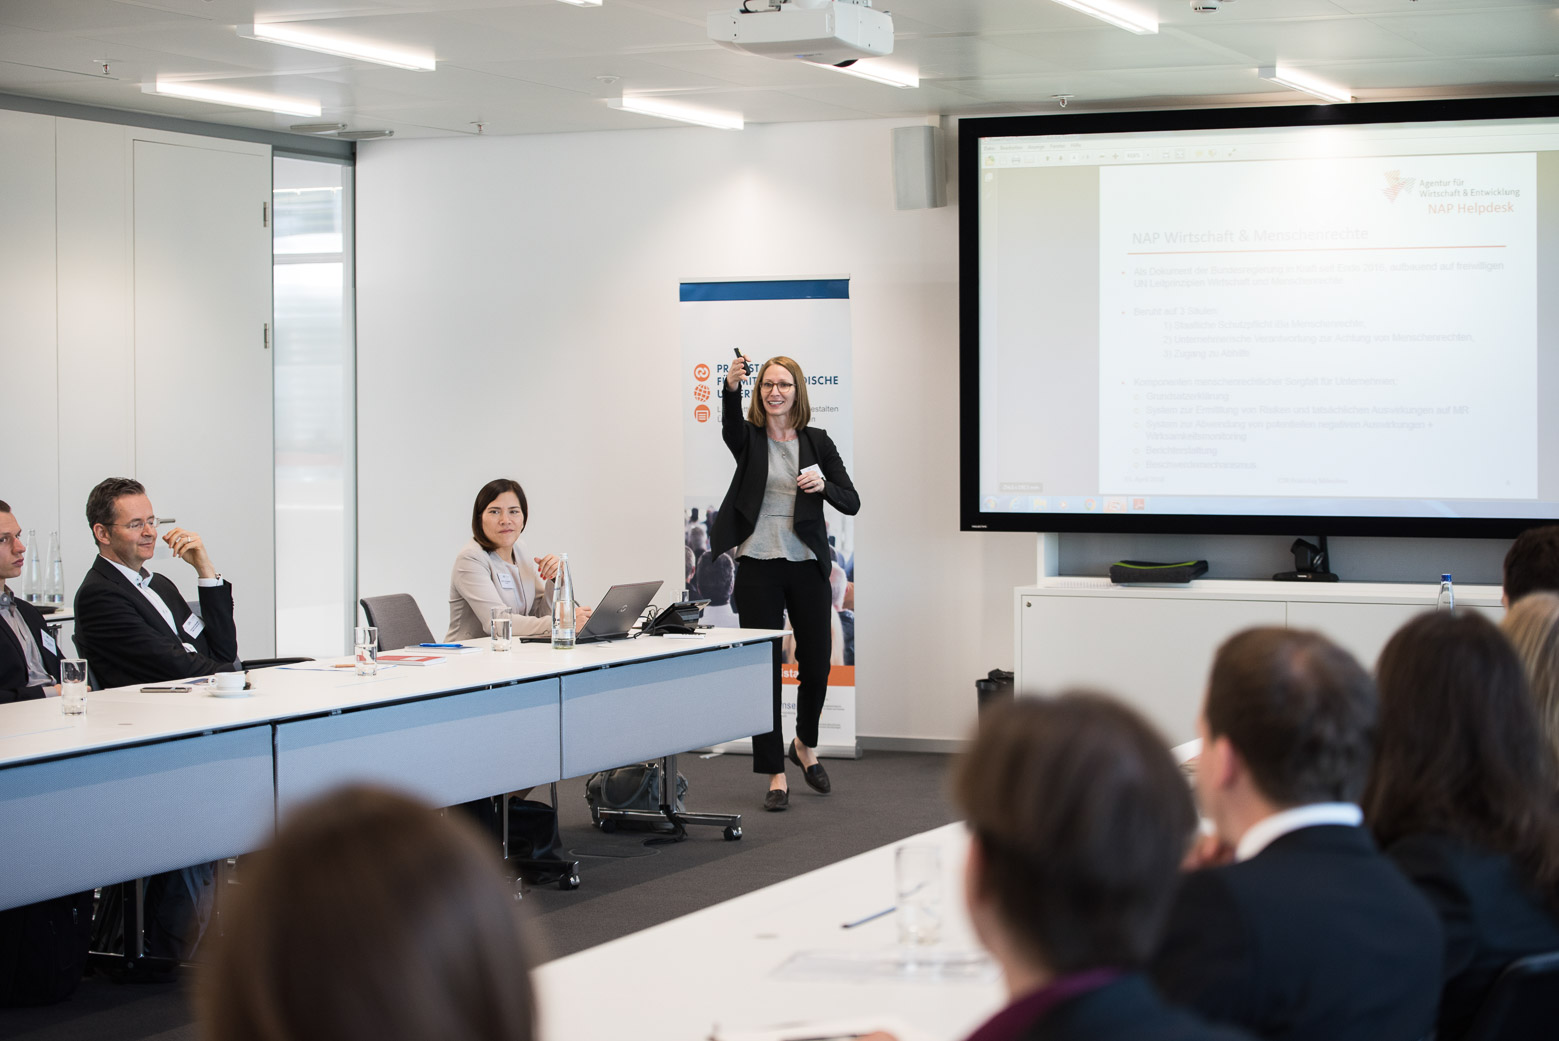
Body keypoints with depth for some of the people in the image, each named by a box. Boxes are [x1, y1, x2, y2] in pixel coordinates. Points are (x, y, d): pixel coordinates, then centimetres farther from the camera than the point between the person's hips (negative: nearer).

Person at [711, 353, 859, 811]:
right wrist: (731, 387, -44)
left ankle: (805, 746, 34)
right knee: (764, 669, -1)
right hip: (758, 566, -2)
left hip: (806, 565, 2)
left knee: (817, 664, 6)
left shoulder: (817, 442, 6)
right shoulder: (749, 438, 1)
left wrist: (824, 486, -20)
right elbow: (730, 424, -24)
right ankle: (776, 776, 6)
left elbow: (851, 502, 2)